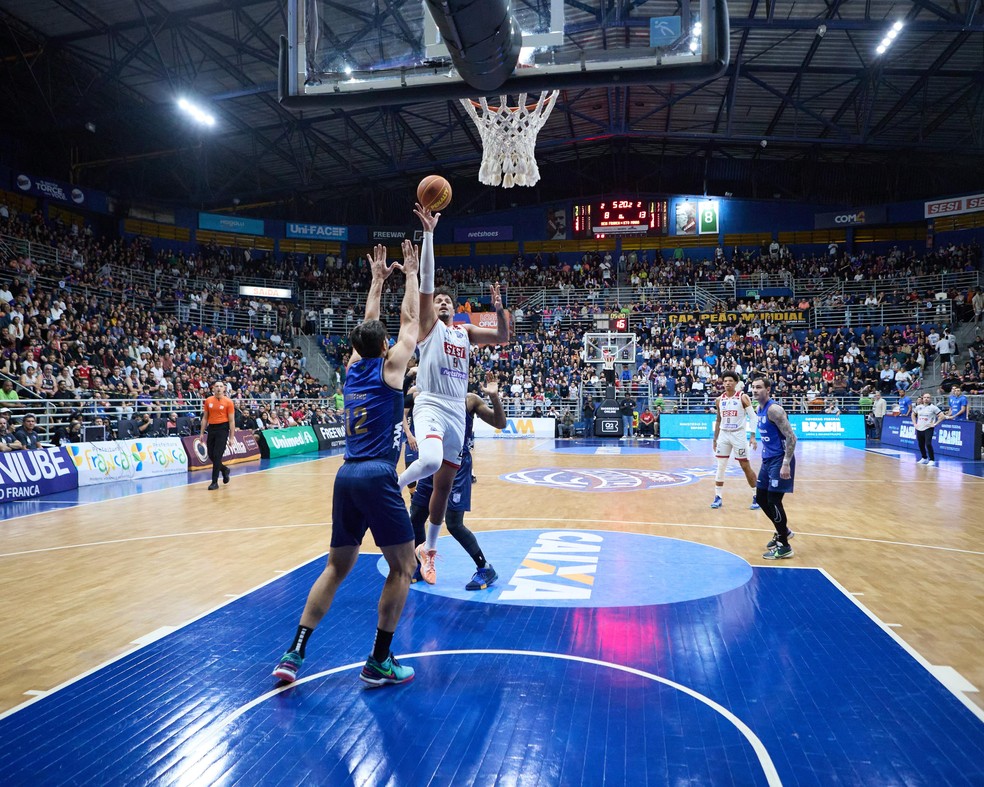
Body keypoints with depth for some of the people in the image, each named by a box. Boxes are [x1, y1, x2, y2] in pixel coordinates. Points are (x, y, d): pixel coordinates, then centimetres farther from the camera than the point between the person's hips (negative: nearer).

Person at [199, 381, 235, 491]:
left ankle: (215, 482, 0)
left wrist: (231, 437, -7)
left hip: (222, 428, -4)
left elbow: (231, 420, -4)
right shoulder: (208, 401, 6)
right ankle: (224, 469, 37)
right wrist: (202, 433, 8)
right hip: (211, 428, 5)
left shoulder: (228, 402, -5)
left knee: (217, 455, -8)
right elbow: (205, 418, 12)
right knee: (211, 455, 9)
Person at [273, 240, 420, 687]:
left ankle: (294, 654, 10)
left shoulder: (353, 368, 14)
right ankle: (379, 662, 8)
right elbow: (410, 320, 10)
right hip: (378, 477, -7)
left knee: (337, 567, 15)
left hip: (346, 477, 7)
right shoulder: (389, 367, 0)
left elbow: (368, 327, 29)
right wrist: (410, 274, 21)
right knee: (402, 566, 6)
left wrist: (378, 281, 36)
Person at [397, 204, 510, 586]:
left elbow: (503, 337, 12)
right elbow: (426, 280, -10)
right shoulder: (428, 325, 1)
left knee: (444, 482, 11)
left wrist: (499, 309, -6)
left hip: (457, 411, 6)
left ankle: (428, 548, 25)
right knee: (430, 460, -36)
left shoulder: (465, 332, 16)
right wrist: (429, 232, -16)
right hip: (431, 406, -6)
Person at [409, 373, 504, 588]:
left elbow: (500, 424, -7)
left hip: (457, 467, -5)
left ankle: (486, 569, 7)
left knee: (454, 524, -8)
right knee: (415, 518, 8)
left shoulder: (470, 400, -4)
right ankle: (419, 566, 28)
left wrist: (494, 397, -22)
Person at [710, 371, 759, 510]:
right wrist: (715, 439, 14)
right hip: (724, 435, 4)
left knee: (746, 467, 1)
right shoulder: (719, 400, 5)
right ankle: (718, 497, 11)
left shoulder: (743, 397, -8)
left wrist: (753, 436, -18)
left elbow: (753, 417, -9)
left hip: (739, 434, -4)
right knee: (721, 467, 4)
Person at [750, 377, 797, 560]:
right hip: (767, 460, 9)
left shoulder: (774, 409, -19)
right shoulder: (759, 410, 10)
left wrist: (786, 464, -25)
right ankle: (783, 531, 34)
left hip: (779, 460, -9)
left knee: (774, 501, -7)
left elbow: (791, 437, -22)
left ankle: (784, 547, 5)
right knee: (761, 498, 15)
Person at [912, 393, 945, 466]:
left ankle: (932, 460, -9)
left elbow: (942, 416, -9)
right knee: (921, 445, 12)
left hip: (928, 429, -5)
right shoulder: (918, 407, 8)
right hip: (919, 429, 5)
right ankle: (924, 458, 31)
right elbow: (913, 414, 24)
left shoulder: (933, 407, -6)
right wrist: (914, 423, 13)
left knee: (928, 444, -17)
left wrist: (935, 424, -11)